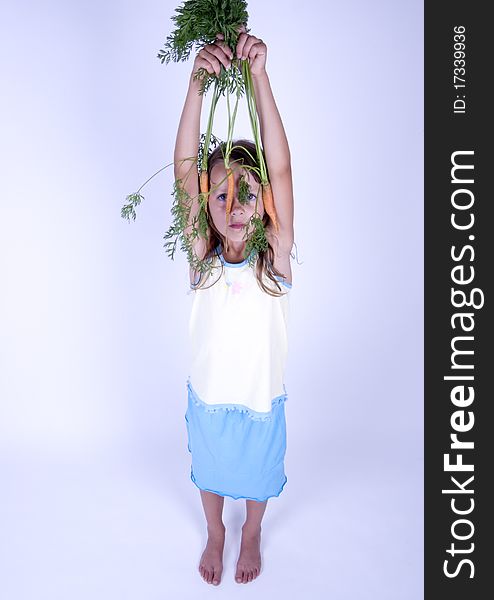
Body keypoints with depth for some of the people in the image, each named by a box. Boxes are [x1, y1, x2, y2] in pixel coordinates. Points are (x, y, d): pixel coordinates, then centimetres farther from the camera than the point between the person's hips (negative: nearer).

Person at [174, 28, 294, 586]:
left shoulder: (274, 258, -19)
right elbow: (184, 170, -28)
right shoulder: (202, 257, -16)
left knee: (258, 476, 25)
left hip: (261, 402, 0)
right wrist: (198, 80, -38)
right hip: (207, 399, 1)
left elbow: (281, 169, -30)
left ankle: (251, 535, 58)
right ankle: (215, 535, 57)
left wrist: (258, 76, -36)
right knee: (210, 473, 26)